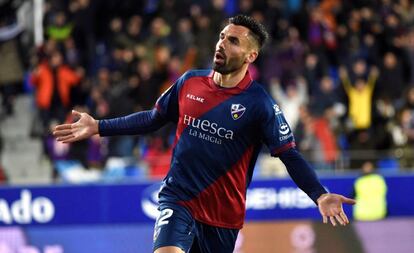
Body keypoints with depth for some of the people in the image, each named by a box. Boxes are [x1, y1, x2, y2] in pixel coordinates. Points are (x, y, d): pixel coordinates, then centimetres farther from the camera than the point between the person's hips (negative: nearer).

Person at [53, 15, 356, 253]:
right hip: (178, 200, 1)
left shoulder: (259, 103, -11)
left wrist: (320, 195, -27)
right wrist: (98, 127, 14)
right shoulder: (190, 82, 1)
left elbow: (290, 155, -12)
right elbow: (153, 119, 17)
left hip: (222, 215, -1)